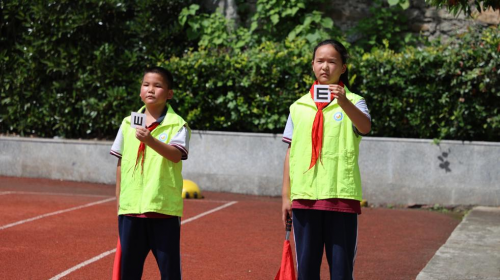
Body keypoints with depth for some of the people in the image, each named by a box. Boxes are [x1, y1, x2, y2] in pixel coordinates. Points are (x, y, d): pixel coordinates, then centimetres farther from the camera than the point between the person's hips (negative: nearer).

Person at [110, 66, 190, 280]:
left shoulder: (177, 125, -4)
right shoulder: (128, 123, 10)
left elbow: (176, 154, -21)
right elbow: (121, 163, 15)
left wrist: (151, 141, -37)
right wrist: (119, 198, 13)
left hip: (164, 207, -4)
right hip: (130, 206, 4)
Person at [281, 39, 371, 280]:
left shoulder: (352, 102, 2)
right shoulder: (299, 106, 11)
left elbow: (365, 127, -20)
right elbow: (290, 152, 13)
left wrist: (344, 102, -38)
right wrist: (286, 195, 9)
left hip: (341, 195, -3)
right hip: (304, 196, 3)